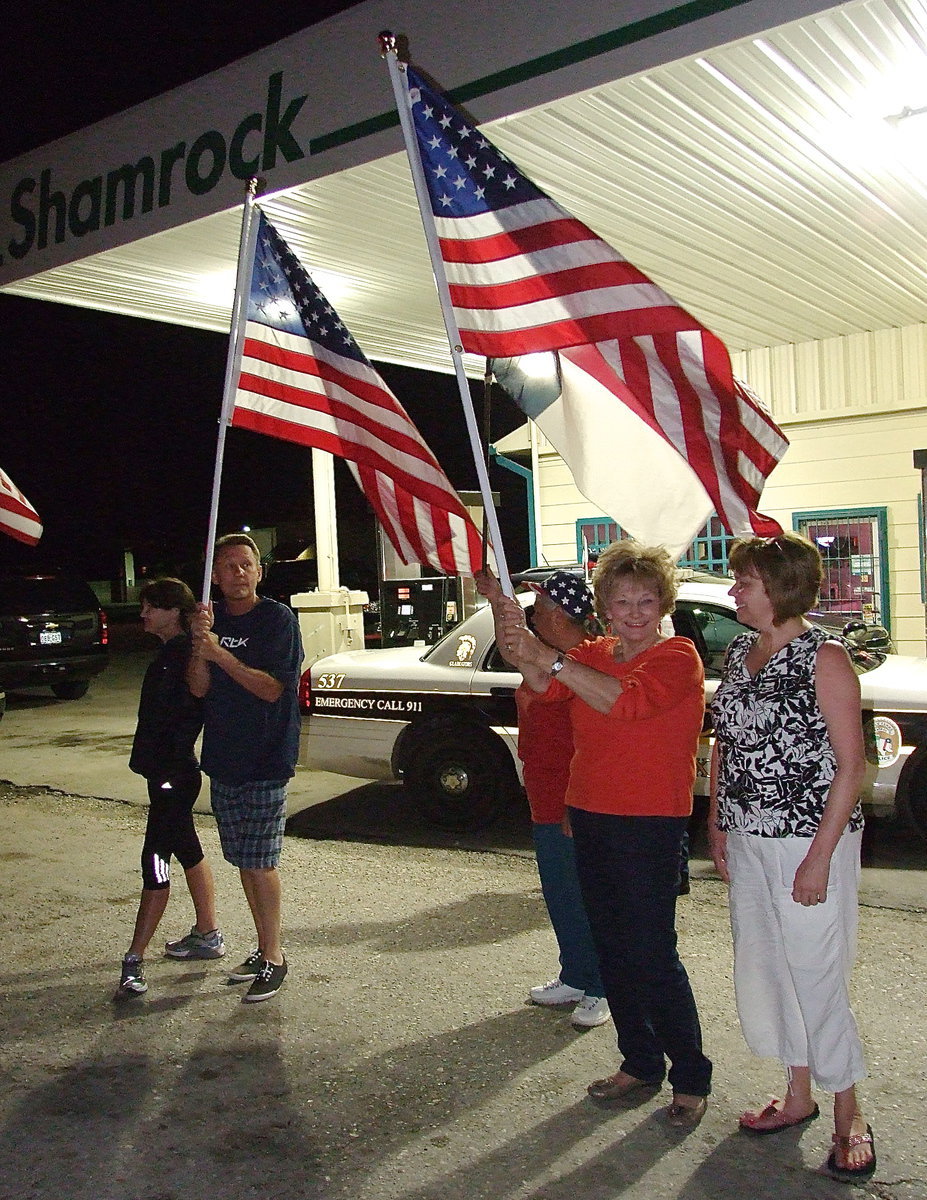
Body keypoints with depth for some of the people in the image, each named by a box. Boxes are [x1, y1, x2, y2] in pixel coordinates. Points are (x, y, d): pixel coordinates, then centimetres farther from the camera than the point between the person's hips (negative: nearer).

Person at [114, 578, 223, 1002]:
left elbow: (188, 716, -23)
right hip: (164, 771, 11)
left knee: (155, 860, -7)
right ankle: (207, 935, 30)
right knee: (187, 851, 18)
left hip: (174, 775, -11)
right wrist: (159, 766, 16)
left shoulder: (184, 654, -17)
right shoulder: (170, 653, 13)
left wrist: (172, 769, -25)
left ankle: (135, 962, -3)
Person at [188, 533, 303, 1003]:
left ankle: (274, 957, 6)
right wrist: (200, 640, -16)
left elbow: (271, 687, -15)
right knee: (244, 861, 12)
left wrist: (218, 651, -20)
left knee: (260, 862, -5)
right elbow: (199, 688, 0)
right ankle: (263, 948, 24)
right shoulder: (212, 617, 8)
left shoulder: (277, 619, -9)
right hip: (222, 759, 6)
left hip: (265, 761, -6)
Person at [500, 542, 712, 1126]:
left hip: (651, 825, -7)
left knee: (653, 955, -4)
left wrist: (551, 659, -30)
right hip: (590, 817, 7)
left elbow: (626, 700, -28)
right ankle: (640, 1064, 30)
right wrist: (523, 646, -25)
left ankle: (692, 1079, 13)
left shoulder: (678, 656, -10)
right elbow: (546, 687, -7)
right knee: (613, 949, 15)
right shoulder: (592, 654, 10)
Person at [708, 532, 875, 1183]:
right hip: (748, 839, 7)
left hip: (810, 840, -7)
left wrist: (820, 856, -17)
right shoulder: (738, 653, 8)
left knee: (816, 975, -1)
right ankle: (799, 1096, 33)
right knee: (761, 969, 14)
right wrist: (719, 824, 12)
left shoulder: (825, 658, -13)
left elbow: (852, 764, -14)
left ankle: (850, 1116, 19)